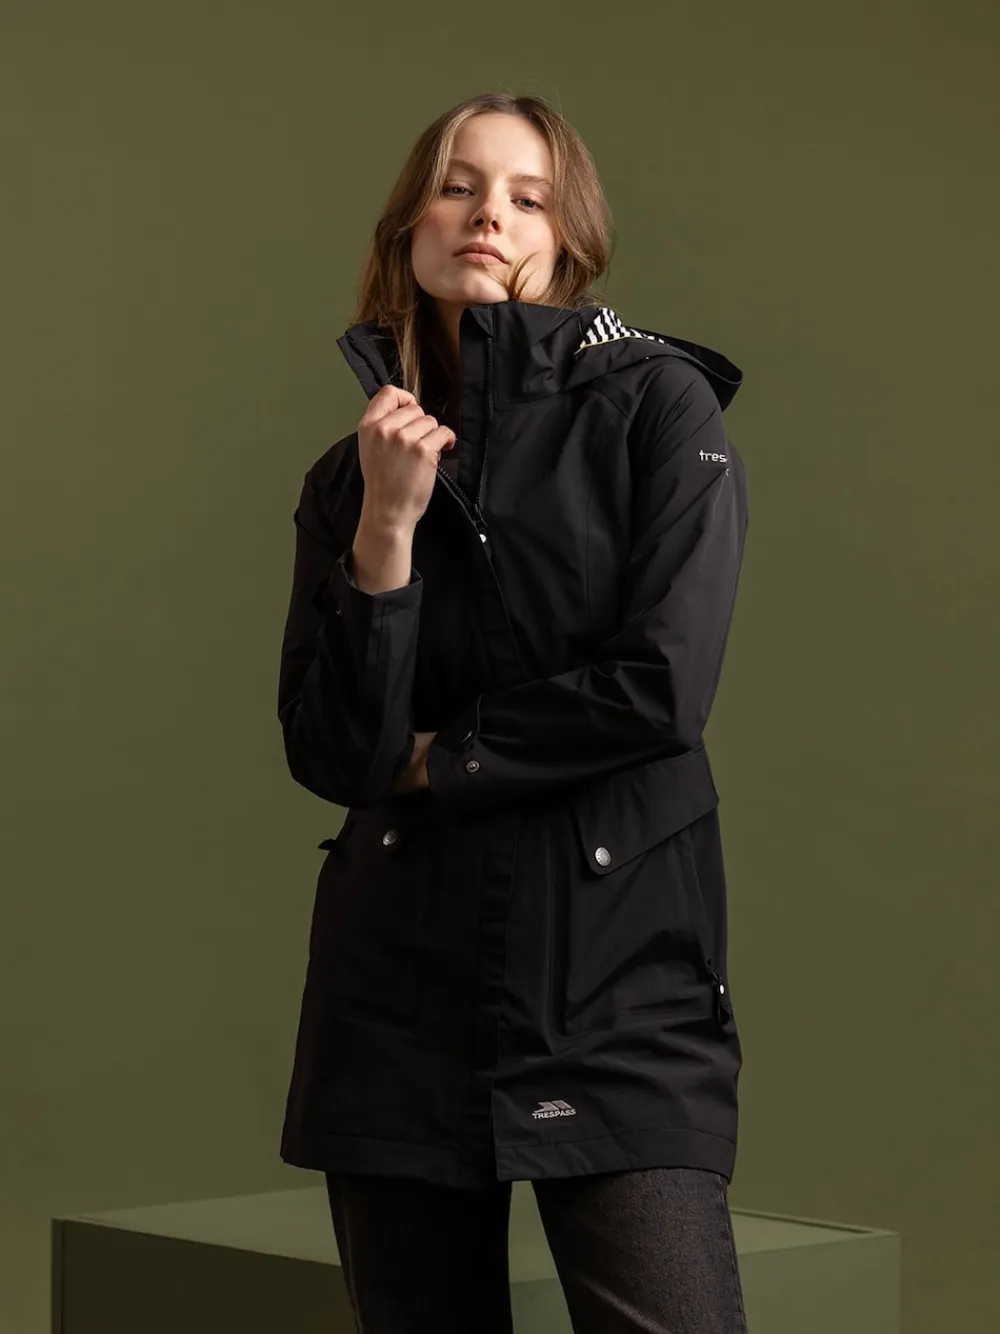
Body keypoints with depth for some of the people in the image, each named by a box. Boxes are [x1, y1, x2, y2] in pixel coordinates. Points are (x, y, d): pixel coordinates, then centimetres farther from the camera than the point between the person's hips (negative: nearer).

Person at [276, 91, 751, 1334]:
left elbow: (663, 685, -9)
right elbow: (329, 751, 2)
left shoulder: (657, 405, 1)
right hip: (401, 973, 4)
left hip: (619, 962, -3)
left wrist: (433, 759, 0)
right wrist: (385, 528, -8)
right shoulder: (351, 472, 12)